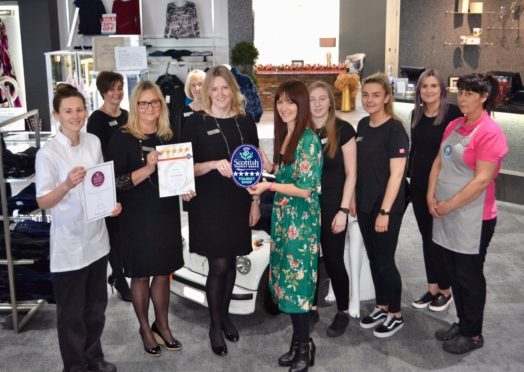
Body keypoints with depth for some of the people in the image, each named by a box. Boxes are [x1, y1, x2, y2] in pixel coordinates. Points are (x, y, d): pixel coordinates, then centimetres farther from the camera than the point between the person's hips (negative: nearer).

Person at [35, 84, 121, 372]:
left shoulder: (94, 142, 0)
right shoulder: (47, 154, -16)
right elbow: (43, 202, -13)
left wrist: (111, 203, -6)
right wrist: (67, 185, -30)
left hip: (96, 238, 6)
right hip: (68, 244, -5)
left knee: (96, 305, 19)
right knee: (71, 311, 8)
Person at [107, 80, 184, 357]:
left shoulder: (168, 136, 5)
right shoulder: (122, 138, -11)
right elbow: (117, 182, -16)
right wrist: (147, 168, -28)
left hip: (167, 213, 5)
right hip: (137, 217, -4)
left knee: (163, 271, 13)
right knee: (141, 274, 9)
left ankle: (162, 325, 30)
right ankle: (145, 328, 27)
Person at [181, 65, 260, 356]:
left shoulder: (245, 121, 5)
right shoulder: (195, 122, -6)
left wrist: (255, 201, 6)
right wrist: (214, 164, -25)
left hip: (239, 203, 4)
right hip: (209, 204, -3)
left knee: (231, 262, 12)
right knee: (218, 266, -2)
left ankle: (225, 315, 32)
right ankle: (214, 326, 16)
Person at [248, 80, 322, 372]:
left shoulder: (309, 140, -15)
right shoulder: (285, 135, 10)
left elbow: (306, 189, -18)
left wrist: (269, 186, -17)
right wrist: (267, 166, 5)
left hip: (302, 220, -8)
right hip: (283, 217, 8)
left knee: (297, 281, -1)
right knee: (287, 280, 12)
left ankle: (304, 346, 15)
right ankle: (299, 342, 25)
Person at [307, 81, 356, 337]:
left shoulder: (343, 129, -7)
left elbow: (351, 173, -7)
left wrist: (343, 210, -11)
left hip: (332, 207, -3)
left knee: (333, 261, 3)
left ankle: (343, 312, 20)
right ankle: (311, 308, 27)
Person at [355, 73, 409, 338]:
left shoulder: (395, 130, -15)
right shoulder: (363, 125, 7)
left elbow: (396, 175, -18)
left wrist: (385, 211, -19)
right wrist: (353, 199, 11)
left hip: (387, 207, -7)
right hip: (365, 205, 7)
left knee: (385, 261, 2)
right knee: (373, 258, 15)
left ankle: (395, 316, 19)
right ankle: (381, 308, 31)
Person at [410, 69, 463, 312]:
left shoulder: (453, 113, -12)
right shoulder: (417, 114, 7)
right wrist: (408, 176, 13)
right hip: (418, 185, 6)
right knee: (427, 236, 13)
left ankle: (445, 290, 21)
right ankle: (432, 287, 26)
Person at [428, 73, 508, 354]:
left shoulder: (490, 133, -17)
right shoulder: (454, 125, 7)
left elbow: (482, 180, -21)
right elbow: (439, 162, 11)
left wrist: (449, 205, -16)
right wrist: (431, 196, -2)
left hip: (473, 218, -7)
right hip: (445, 215, 7)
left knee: (469, 277, 6)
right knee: (454, 273, 16)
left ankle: (473, 334, 22)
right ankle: (462, 323, 33)